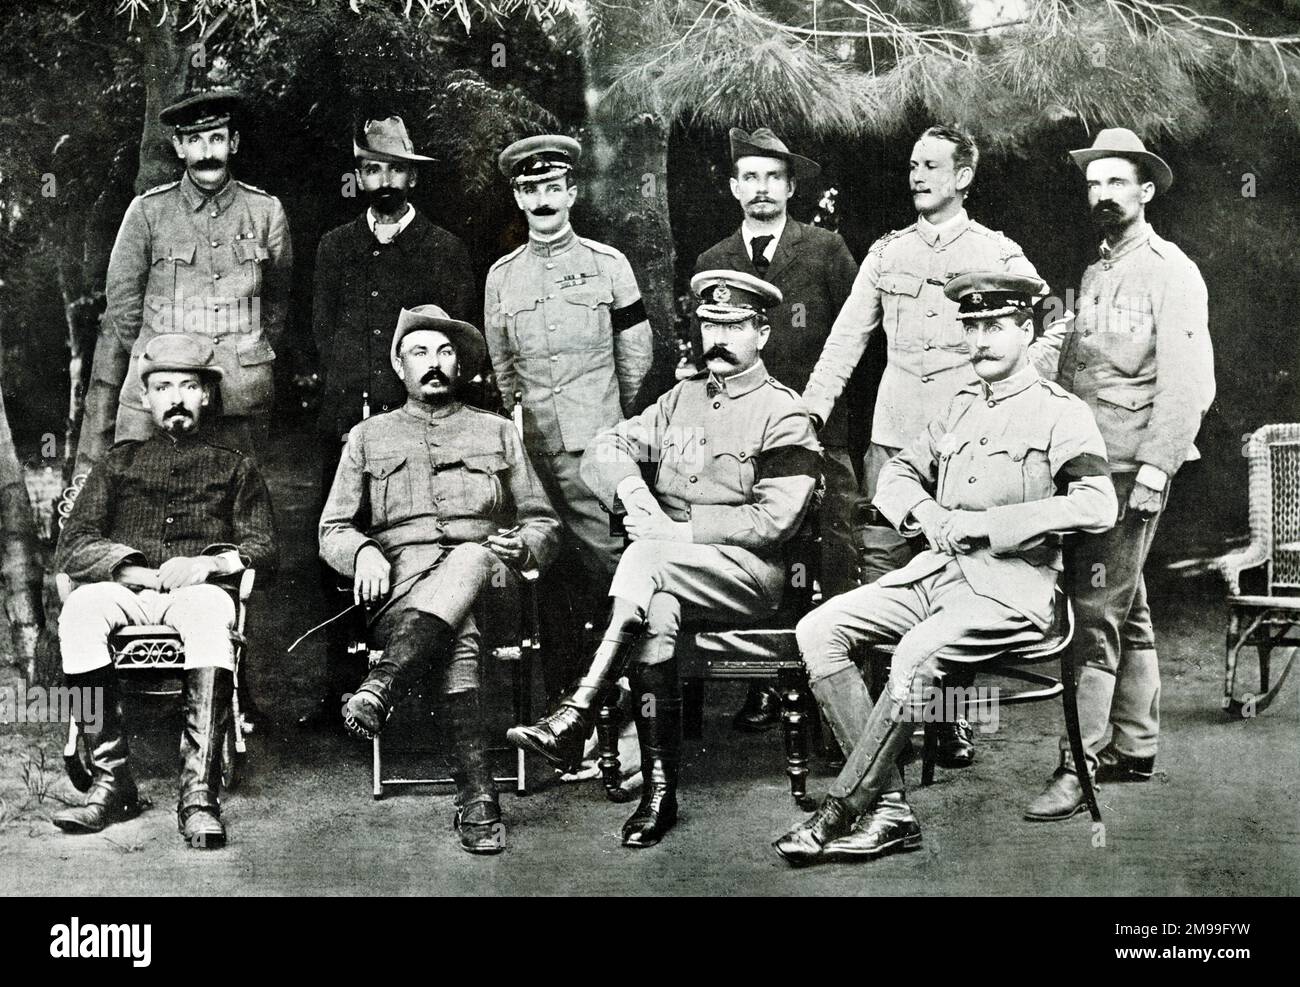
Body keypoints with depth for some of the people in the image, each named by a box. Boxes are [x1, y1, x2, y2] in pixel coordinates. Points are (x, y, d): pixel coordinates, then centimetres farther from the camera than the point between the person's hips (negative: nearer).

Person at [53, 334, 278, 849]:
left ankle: (199, 792, -45)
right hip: (128, 594, 1)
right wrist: (137, 570, -6)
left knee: (210, 607, -39)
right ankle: (111, 782, -32)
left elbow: (263, 548, 11)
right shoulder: (120, 462, 26)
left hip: (197, 591, -1)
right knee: (81, 606, -35)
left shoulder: (234, 467, 24)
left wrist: (211, 562, -10)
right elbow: (72, 546, 13)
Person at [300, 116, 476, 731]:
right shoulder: (335, 247, 18)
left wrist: (411, 404, -4)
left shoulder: (444, 251, 8)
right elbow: (323, 331, 15)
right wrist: (349, 395, 2)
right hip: (346, 424, 3)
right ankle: (342, 688, 7)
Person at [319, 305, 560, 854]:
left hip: (484, 577, 0)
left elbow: (545, 524, 21)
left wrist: (524, 544, -5)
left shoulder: (497, 433, 24)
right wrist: (363, 552, -8)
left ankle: (381, 687, -55)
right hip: (399, 584, 0)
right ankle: (477, 796, -48)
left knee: (470, 557, -40)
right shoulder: (368, 438, 23)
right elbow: (332, 531, 17)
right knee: (459, 640, -37)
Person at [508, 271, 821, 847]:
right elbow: (603, 450, 13)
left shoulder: (784, 415, 0)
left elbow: (774, 519, -12)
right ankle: (659, 789, -28)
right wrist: (630, 485, -10)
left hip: (748, 571, -4)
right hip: (669, 576, 4)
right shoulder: (682, 398, 20)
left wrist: (678, 530, -15)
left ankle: (576, 717, -37)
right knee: (656, 609, -31)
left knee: (645, 559, -33)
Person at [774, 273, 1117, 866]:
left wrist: (984, 524, -17)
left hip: (1010, 588, -7)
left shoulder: (1060, 413, -2)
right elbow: (894, 476, 24)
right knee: (818, 630, -13)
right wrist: (923, 511, -1)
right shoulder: (961, 409, 19)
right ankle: (890, 809, -15)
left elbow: (1097, 505, -17)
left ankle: (839, 814, -21)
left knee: (917, 654, -34)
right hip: (937, 569, 7)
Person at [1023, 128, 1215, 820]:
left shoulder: (1170, 273, -8)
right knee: (1126, 608, 15)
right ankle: (1134, 747, 25)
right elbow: (1065, 359, 16)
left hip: (1131, 468, -8)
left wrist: (1154, 473, -20)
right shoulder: (1095, 273, 18)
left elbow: (1185, 386, -15)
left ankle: (1078, 766, -8)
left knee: (1095, 613, -11)